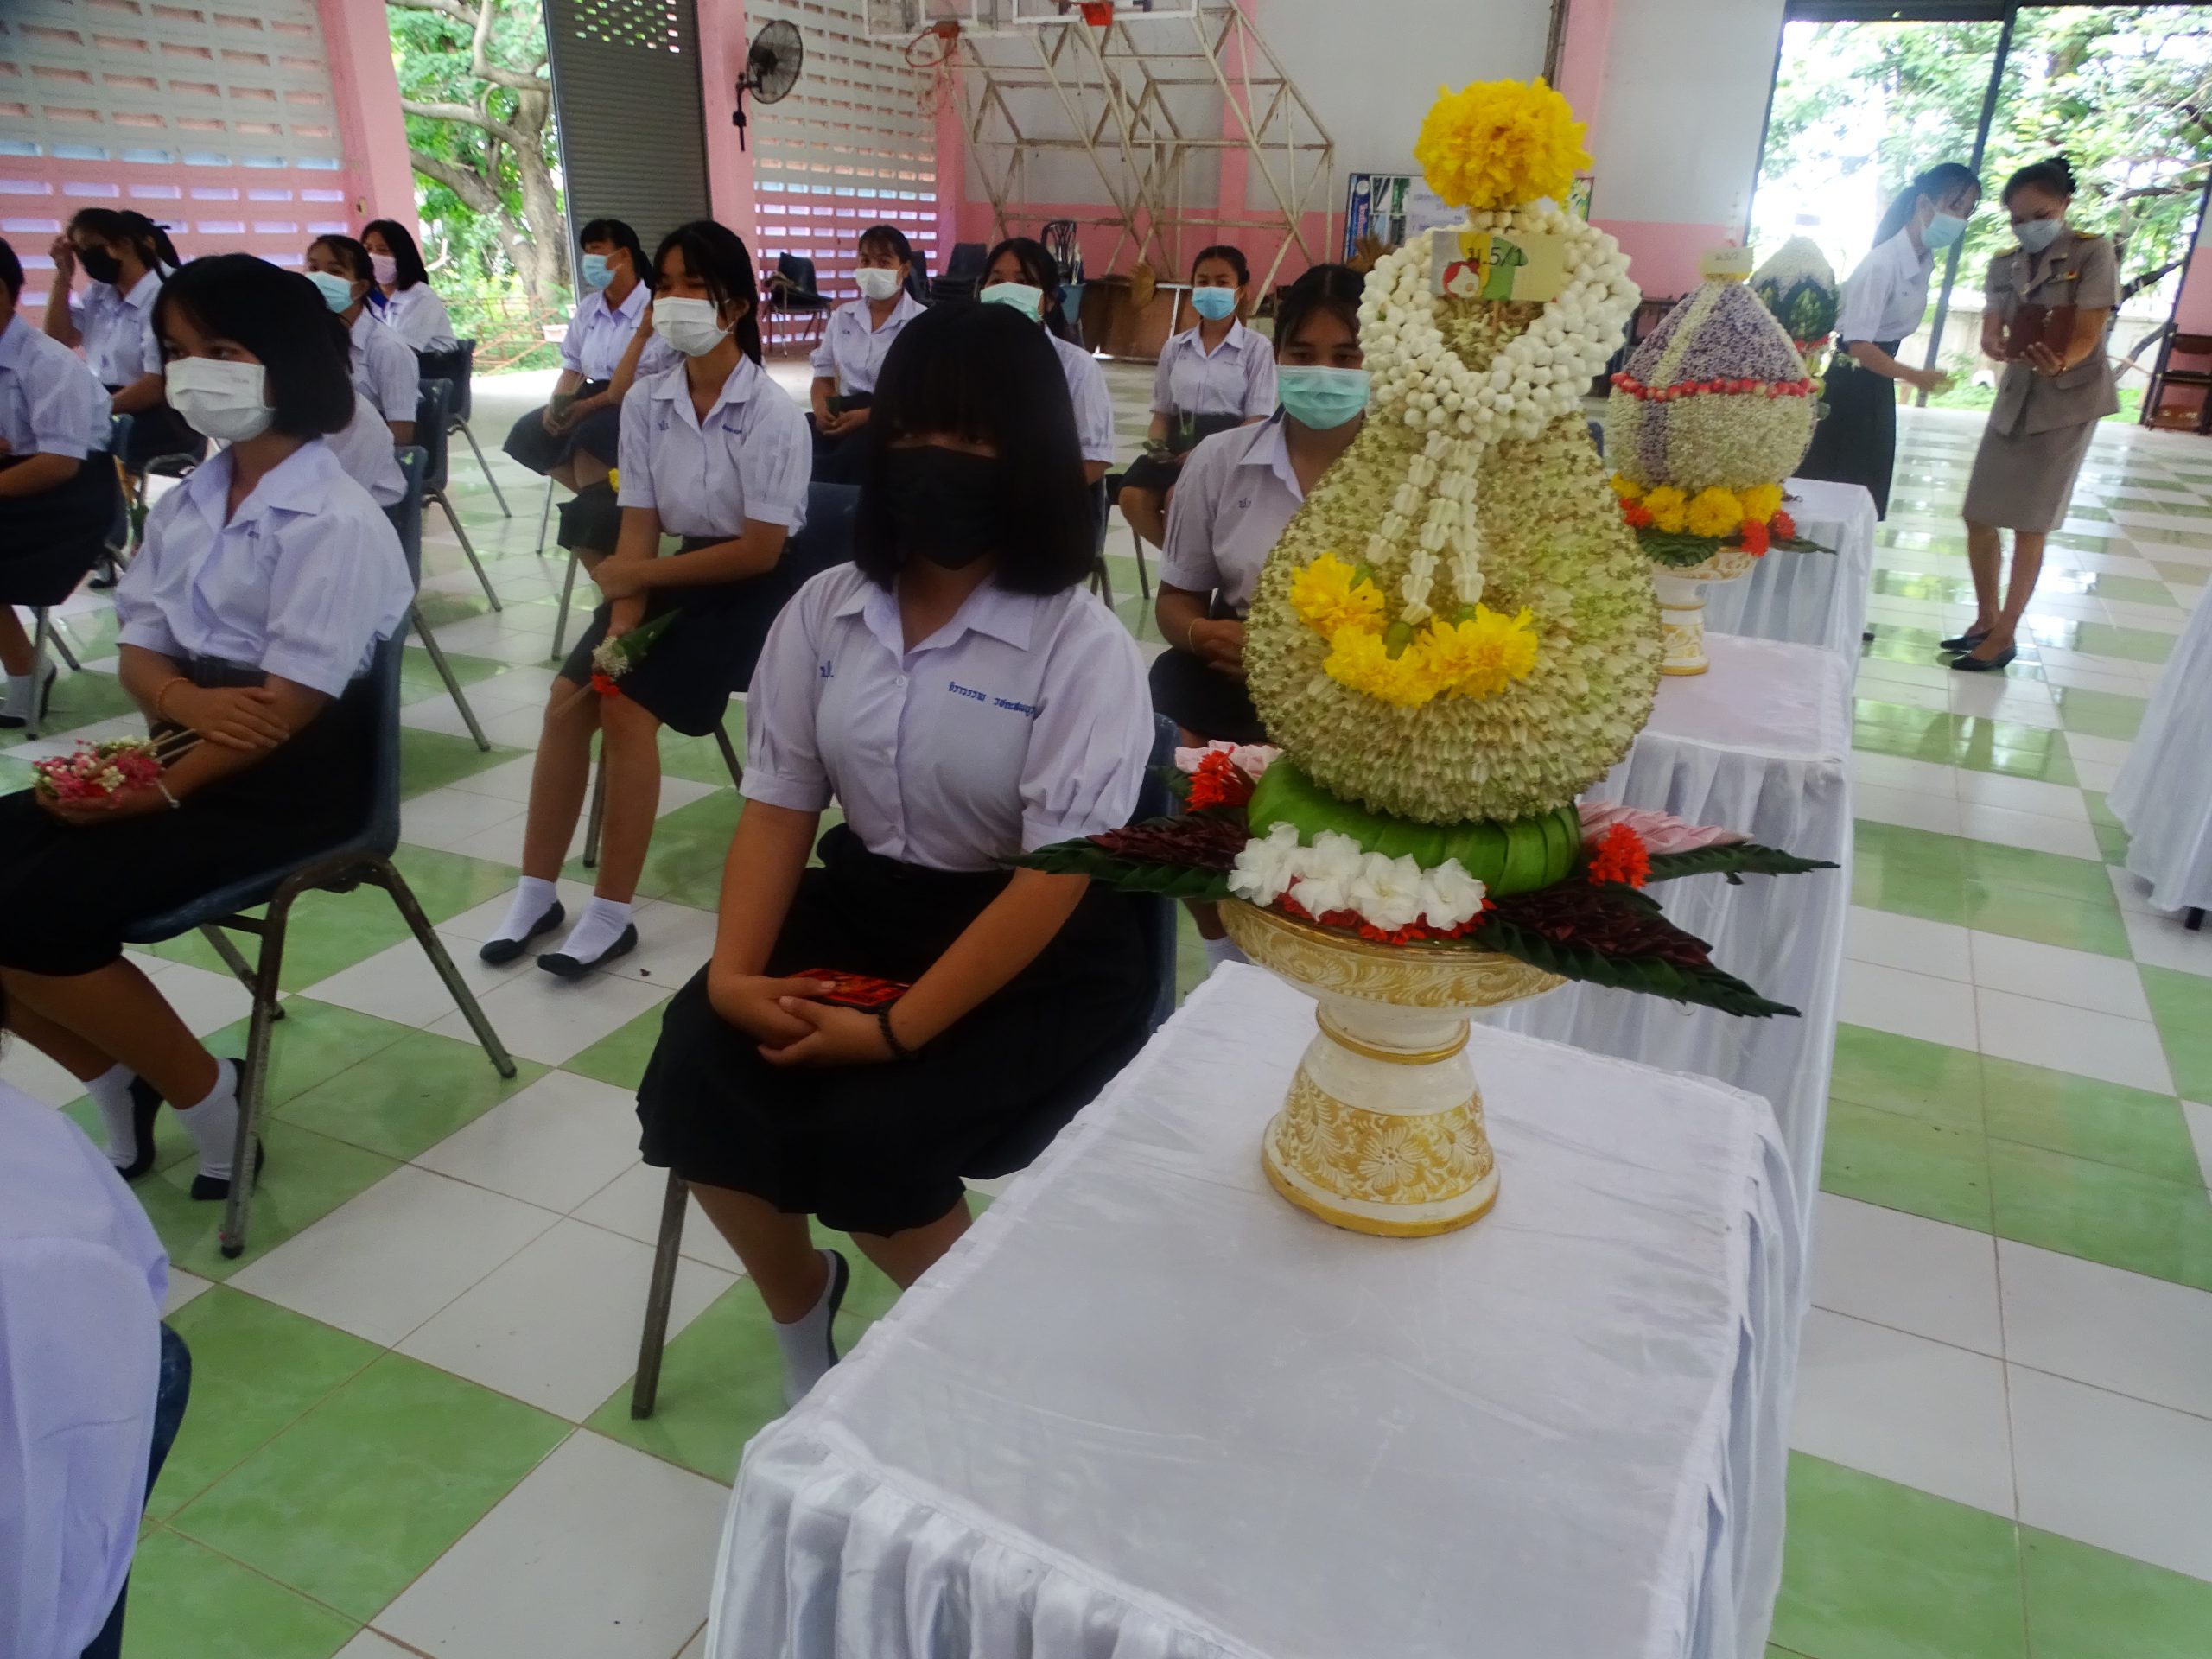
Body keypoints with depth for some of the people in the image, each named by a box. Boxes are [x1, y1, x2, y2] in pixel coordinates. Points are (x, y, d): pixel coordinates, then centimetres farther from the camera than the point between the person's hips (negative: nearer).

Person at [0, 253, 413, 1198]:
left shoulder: (335, 522, -14)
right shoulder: (184, 504, 11)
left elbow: (286, 711, -19)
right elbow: (137, 652, 9)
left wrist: (154, 793, -17)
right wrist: (190, 701, -15)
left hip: (290, 785, -8)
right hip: (191, 756, 8)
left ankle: (207, 1097, 2)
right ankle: (119, 1082, 12)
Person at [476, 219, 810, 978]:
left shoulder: (773, 414, -16)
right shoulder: (646, 401, -1)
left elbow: (760, 551, -17)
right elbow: (638, 528, -1)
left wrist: (639, 575, -12)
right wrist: (619, 630, -15)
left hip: (753, 588, -5)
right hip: (678, 570, 6)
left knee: (629, 707, -22)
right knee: (571, 694, -13)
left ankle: (611, 915, -10)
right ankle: (536, 893, 0)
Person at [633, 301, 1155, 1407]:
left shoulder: (1084, 648, -14)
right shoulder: (823, 611, 3)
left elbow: (1053, 878, -19)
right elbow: (777, 808, 3)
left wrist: (897, 1030, -24)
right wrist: (735, 971, -14)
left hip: (1039, 955, -5)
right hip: (862, 903, 5)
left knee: (867, 1136, -24)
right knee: (693, 1080, -15)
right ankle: (799, 1314, 16)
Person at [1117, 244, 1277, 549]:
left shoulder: (1256, 348, 0)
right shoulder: (1175, 347, 14)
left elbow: (1257, 421, -6)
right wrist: (1156, 444, -6)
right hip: (1178, 443, 4)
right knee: (1133, 497, -23)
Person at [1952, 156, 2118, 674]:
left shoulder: (2093, 253, -8)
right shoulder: (2004, 265, 7)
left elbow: (2088, 334, -16)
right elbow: (1990, 329, -1)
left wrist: (2060, 364, -39)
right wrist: (1997, 345, -26)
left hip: (2067, 401, -6)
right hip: (2014, 398, 6)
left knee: (2028, 526, -3)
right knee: (1979, 517, 6)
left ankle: (2004, 637, 5)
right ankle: (1985, 621, 22)